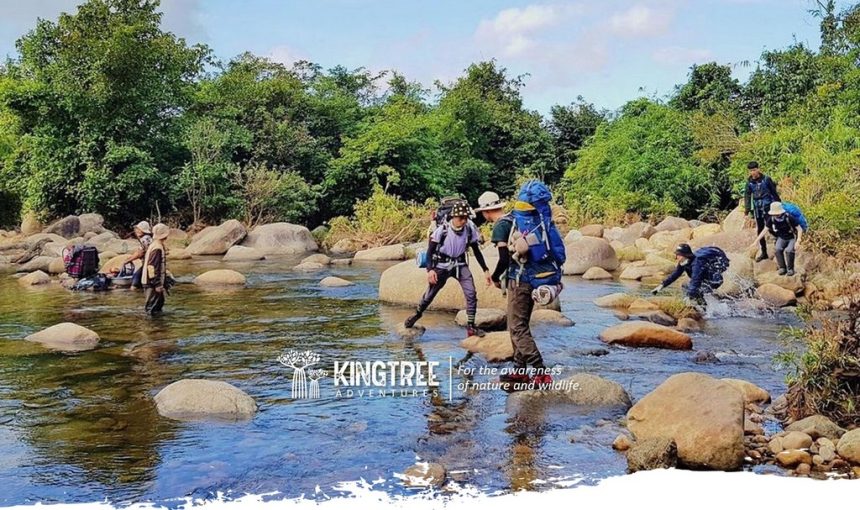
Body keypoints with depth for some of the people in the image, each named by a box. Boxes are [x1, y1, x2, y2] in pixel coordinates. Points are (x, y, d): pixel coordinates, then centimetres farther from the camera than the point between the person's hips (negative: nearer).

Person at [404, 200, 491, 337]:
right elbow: (430, 250, -15)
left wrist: (485, 270, 1)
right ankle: (417, 313, 39)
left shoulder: (470, 229, -13)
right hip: (442, 265, -2)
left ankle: (471, 327, -3)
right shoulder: (442, 229, -22)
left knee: (471, 293, -13)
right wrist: (430, 269, -27)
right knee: (430, 294, 9)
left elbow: (476, 251, 1)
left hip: (460, 265, 2)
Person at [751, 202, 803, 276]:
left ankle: (790, 269, -8)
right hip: (782, 238, 4)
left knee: (789, 250, -30)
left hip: (792, 238, -4)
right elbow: (765, 230, -3)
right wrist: (756, 241, -6)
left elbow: (799, 229, -23)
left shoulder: (789, 218, -30)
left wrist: (798, 242, -33)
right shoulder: (771, 219, -16)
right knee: (778, 250, -25)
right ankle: (782, 268, -5)